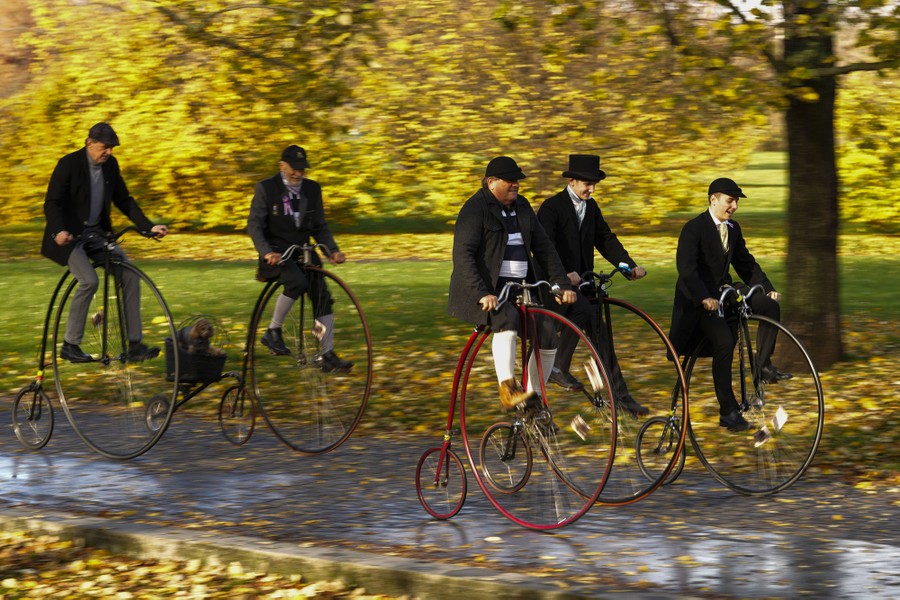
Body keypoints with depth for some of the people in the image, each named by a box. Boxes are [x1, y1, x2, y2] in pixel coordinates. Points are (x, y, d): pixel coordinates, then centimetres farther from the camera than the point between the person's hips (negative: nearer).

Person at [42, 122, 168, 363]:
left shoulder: (110, 165, 4)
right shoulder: (69, 164, -14)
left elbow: (124, 200, 10)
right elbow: (52, 203, -18)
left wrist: (149, 227, -1)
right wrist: (59, 231, -36)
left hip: (97, 233, 6)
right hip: (68, 235, -6)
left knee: (130, 276, -10)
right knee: (89, 281, -26)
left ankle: (135, 345, -7)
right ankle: (70, 345, -14)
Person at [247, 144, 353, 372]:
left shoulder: (312, 189, 7)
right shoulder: (265, 189, -6)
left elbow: (320, 226, 10)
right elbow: (254, 225, -10)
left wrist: (333, 250, -7)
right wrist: (266, 252, -26)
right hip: (276, 253, -5)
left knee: (322, 296, -12)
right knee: (297, 282, -33)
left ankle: (327, 355, -7)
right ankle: (273, 332, -17)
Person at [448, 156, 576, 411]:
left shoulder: (522, 207, 13)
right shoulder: (475, 209, -10)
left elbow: (543, 247, 13)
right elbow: (463, 255, -19)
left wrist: (562, 284, 0)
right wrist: (482, 294, -31)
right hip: (485, 292, -7)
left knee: (548, 334, -11)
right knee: (508, 319, -36)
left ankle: (533, 397, 2)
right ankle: (507, 390, -36)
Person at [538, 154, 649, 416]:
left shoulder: (591, 207, 12)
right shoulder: (551, 207, -11)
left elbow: (606, 239, 12)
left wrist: (630, 265, -4)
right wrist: (564, 275, -37)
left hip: (583, 281, 7)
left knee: (600, 335, 5)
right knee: (584, 309, -32)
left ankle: (619, 395, 9)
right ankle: (558, 367, -20)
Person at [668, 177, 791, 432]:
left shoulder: (733, 229, 10)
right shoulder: (693, 229, -13)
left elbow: (745, 263, 16)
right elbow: (686, 268, -23)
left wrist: (767, 288, 2)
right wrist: (704, 298, -35)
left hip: (724, 293, 7)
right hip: (699, 300, -7)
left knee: (769, 306, -14)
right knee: (725, 341, -26)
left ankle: (764, 366, -6)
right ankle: (728, 411, -21)